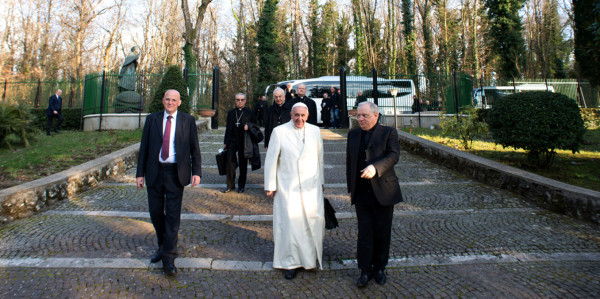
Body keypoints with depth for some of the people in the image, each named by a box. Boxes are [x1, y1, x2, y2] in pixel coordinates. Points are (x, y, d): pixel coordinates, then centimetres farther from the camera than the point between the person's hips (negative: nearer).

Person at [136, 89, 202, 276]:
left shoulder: (188, 120, 4)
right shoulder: (152, 119, 8)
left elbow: (194, 148, 3)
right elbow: (144, 147, 8)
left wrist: (196, 172, -7)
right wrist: (140, 173, 4)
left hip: (176, 174, -2)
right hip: (154, 173, 3)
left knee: (173, 215, -2)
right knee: (156, 212, 11)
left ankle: (169, 258, 6)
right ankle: (163, 246, 34)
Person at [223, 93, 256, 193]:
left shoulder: (250, 113, 5)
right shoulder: (231, 112, 13)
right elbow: (228, 128, 14)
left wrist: (248, 126, -16)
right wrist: (226, 142, 11)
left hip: (244, 142, -2)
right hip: (232, 141, 2)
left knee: (243, 164, 5)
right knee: (230, 163, -1)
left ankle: (241, 185, 17)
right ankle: (230, 185, 12)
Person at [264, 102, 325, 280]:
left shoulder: (315, 131, 8)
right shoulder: (279, 132, -1)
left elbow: (319, 158, 14)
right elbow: (271, 160, 0)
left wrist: (321, 181, 16)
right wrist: (270, 185, -2)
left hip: (311, 186, 3)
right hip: (287, 187, -2)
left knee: (315, 219, 1)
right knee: (290, 222, -1)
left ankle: (312, 256, 25)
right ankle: (291, 262, 17)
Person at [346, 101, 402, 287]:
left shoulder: (389, 133, -1)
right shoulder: (353, 135, 12)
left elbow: (393, 155, -15)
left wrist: (375, 167, -32)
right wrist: (351, 188, 11)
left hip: (383, 192, -2)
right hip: (361, 193, 3)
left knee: (382, 233, 9)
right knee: (364, 233, 5)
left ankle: (379, 268, 26)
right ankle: (365, 270, 17)